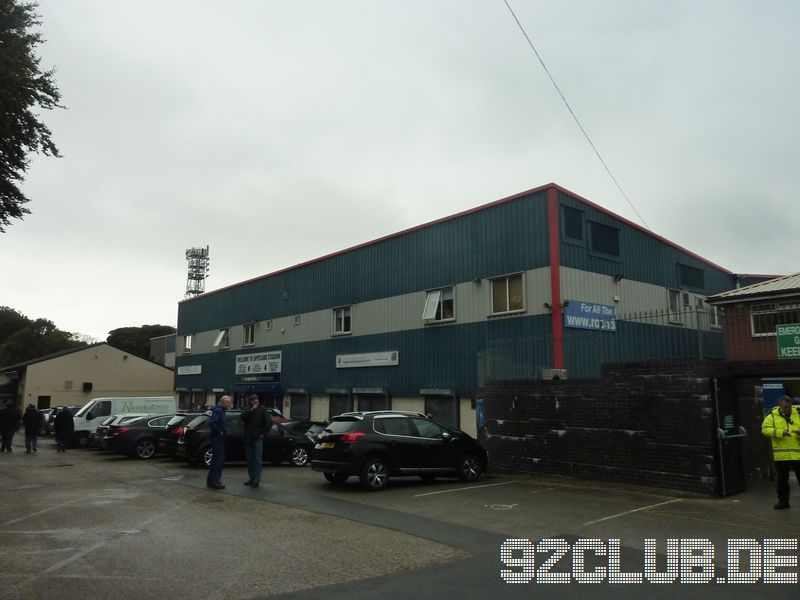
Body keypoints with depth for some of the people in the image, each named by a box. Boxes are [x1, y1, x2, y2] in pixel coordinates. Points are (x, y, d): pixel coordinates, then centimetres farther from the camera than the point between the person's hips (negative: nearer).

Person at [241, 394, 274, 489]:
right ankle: (251, 478, 18)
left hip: (257, 439, -5)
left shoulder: (263, 410, 0)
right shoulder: (248, 411, 15)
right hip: (248, 439, 6)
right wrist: (251, 410, -16)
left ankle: (257, 480, -5)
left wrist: (263, 433, -11)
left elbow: (269, 422, -7)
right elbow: (243, 417, -6)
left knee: (257, 460, -7)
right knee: (249, 460, 10)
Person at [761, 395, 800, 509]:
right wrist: (781, 432, -20)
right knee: (782, 479, 9)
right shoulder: (772, 416, 1)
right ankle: (783, 501, 20)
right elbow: (765, 429, -8)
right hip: (780, 455, 0)